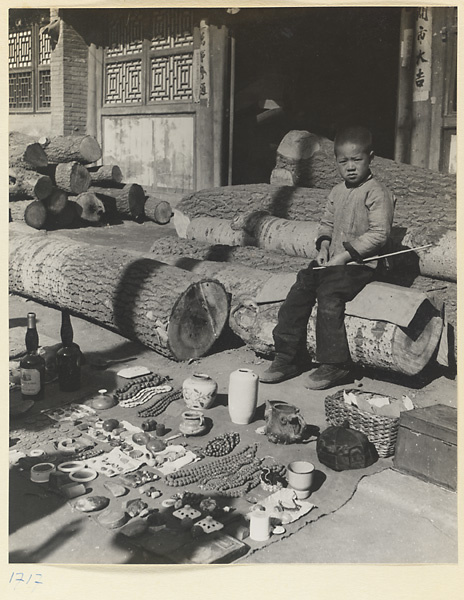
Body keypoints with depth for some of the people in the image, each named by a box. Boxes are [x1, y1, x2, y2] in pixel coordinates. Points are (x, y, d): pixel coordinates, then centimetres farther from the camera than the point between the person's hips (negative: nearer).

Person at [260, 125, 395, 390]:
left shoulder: (377, 192, -8)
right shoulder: (337, 192, 16)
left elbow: (379, 234, -15)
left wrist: (345, 255, -19)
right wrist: (324, 246, 3)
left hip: (360, 264, -7)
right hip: (331, 261, 7)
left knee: (328, 294, -26)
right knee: (299, 290, -9)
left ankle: (335, 365, -14)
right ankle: (288, 357, -1)